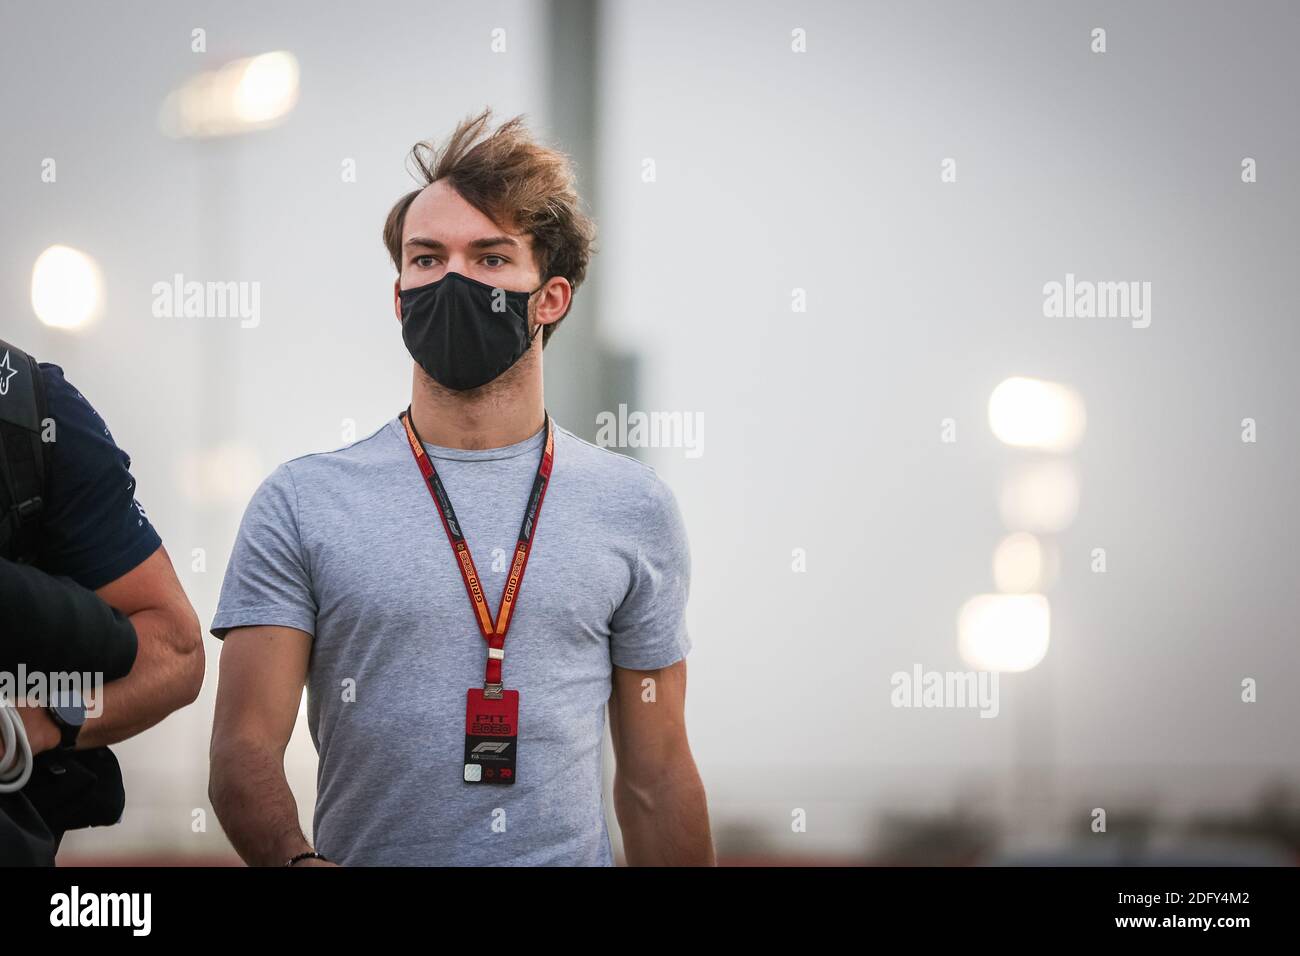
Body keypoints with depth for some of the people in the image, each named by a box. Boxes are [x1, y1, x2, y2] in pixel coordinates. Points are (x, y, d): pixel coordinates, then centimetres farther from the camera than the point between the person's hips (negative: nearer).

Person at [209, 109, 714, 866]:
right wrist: (296, 859, -23)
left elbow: (657, 777, 10)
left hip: (573, 853, 2)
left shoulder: (633, 509, 8)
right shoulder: (301, 505, 2)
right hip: (363, 853, -1)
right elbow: (245, 750, -4)